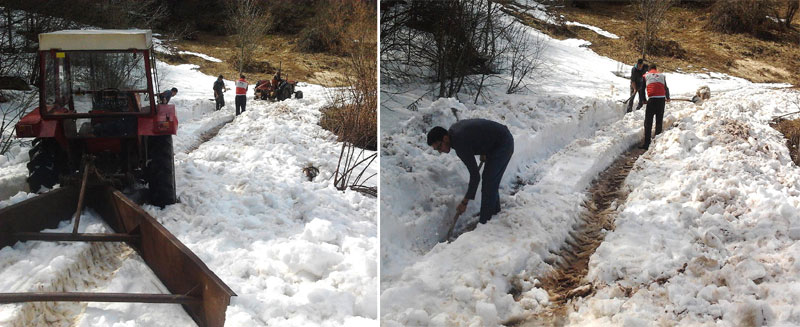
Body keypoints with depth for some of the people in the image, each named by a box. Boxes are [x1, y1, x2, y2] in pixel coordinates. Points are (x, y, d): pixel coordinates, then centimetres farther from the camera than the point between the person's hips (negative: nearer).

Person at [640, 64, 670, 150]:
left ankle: (646, 144, -7)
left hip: (652, 99, -2)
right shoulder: (662, 76, 18)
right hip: (662, 98, 2)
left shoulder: (645, 76, 13)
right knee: (659, 122, 12)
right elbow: (666, 88, 26)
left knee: (648, 122, 1)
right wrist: (668, 98, 44)